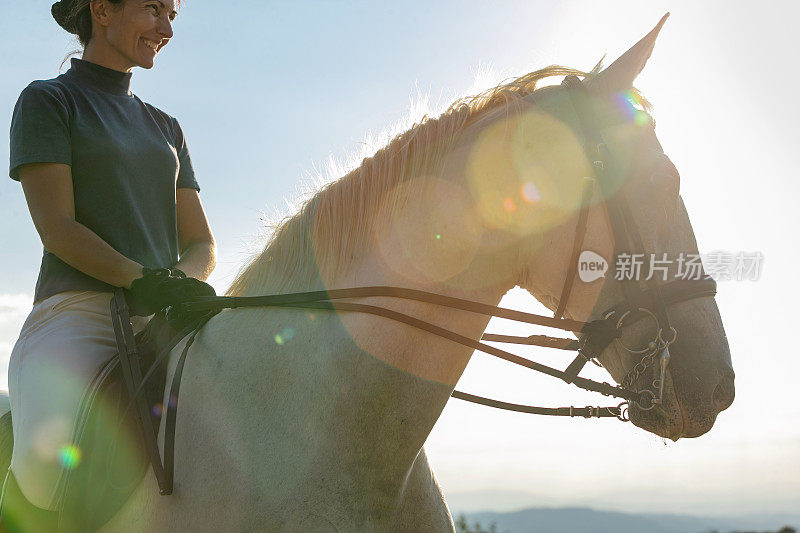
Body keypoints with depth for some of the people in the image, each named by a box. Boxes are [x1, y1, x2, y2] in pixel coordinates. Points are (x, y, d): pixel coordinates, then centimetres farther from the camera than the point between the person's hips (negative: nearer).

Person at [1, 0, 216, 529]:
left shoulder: (165, 128, 24)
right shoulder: (47, 100, 7)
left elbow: (202, 243, 18)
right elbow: (57, 227, -6)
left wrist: (182, 281, -6)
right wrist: (140, 278, -19)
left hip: (162, 323, 6)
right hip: (78, 311, -6)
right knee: (49, 466, -33)